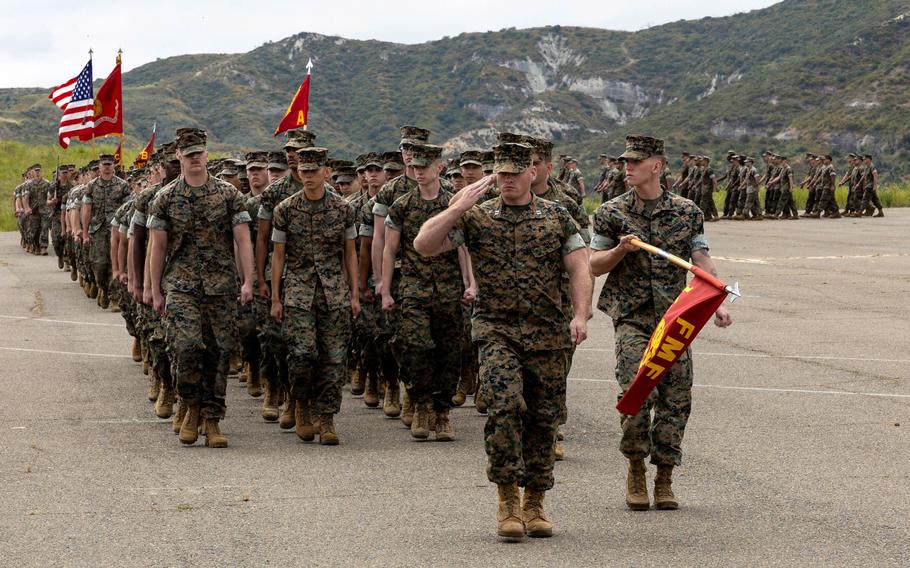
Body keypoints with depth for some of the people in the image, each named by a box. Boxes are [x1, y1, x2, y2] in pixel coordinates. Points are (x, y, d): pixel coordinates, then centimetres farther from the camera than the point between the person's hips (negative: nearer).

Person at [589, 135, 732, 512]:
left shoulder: (688, 213, 7)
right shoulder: (612, 214, 5)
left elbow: (702, 262, 5)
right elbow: (595, 266, 7)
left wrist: (717, 304, -8)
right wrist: (621, 250, -12)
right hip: (631, 316, -2)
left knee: (676, 399, 0)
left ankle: (664, 480, 12)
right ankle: (635, 471, 4)